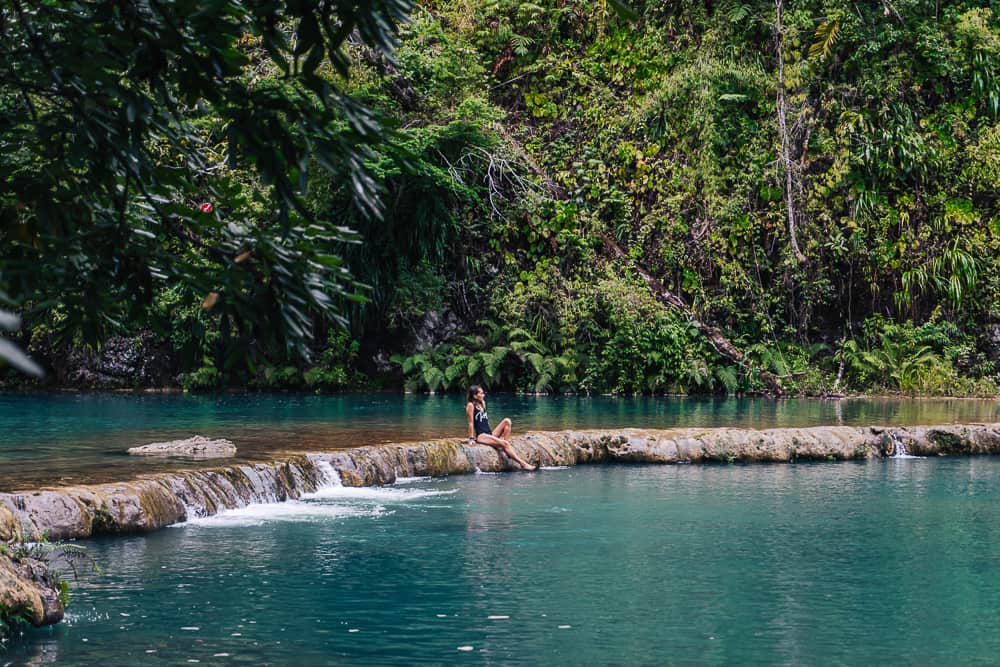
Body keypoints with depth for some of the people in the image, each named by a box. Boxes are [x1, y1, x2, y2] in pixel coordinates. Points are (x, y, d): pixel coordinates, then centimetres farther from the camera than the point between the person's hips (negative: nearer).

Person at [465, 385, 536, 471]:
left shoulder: (482, 403, 19)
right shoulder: (471, 405, -4)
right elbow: (471, 423, -8)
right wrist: (471, 438, -12)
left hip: (490, 433, 8)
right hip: (480, 436, -8)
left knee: (507, 421, -11)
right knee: (504, 443, -26)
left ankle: (505, 449, -19)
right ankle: (523, 464, -29)